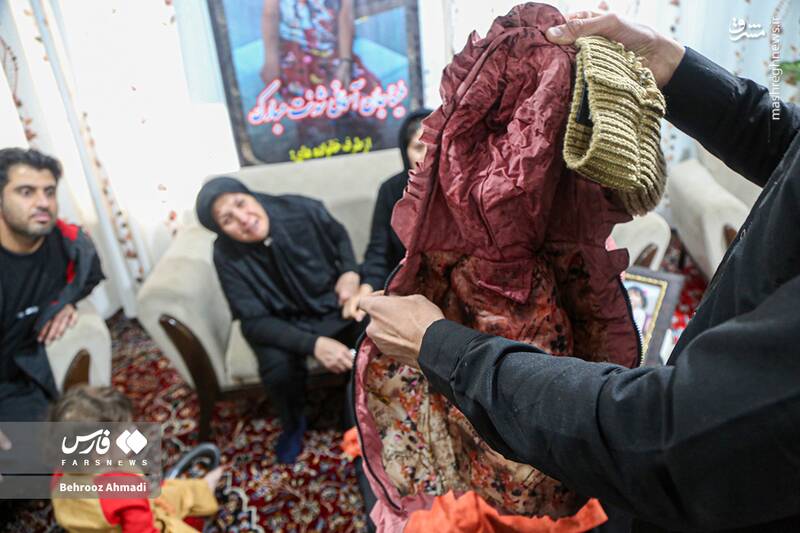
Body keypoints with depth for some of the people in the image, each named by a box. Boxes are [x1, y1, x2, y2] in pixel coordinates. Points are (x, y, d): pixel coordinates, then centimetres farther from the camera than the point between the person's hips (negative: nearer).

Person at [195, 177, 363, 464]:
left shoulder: (303, 210, -20)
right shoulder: (227, 256, -22)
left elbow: (340, 237, 4)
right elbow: (255, 321, -22)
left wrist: (350, 272, -15)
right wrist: (313, 344, -37)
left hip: (335, 301, 2)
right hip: (282, 321, -1)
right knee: (279, 368, -32)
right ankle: (293, 423, 5)